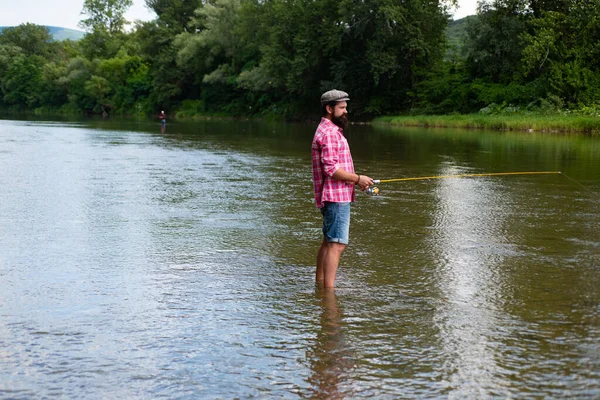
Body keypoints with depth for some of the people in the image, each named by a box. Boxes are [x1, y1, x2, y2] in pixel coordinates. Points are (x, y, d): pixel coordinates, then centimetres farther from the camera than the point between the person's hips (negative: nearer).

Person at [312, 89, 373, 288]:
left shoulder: (333, 130, 20)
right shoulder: (329, 132, -15)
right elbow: (331, 169, -22)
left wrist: (356, 180, 12)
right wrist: (357, 178, -14)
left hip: (338, 195, 11)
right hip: (336, 197, -11)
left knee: (328, 242, 16)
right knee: (336, 244, -12)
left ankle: (320, 284, 24)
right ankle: (329, 289, -13)